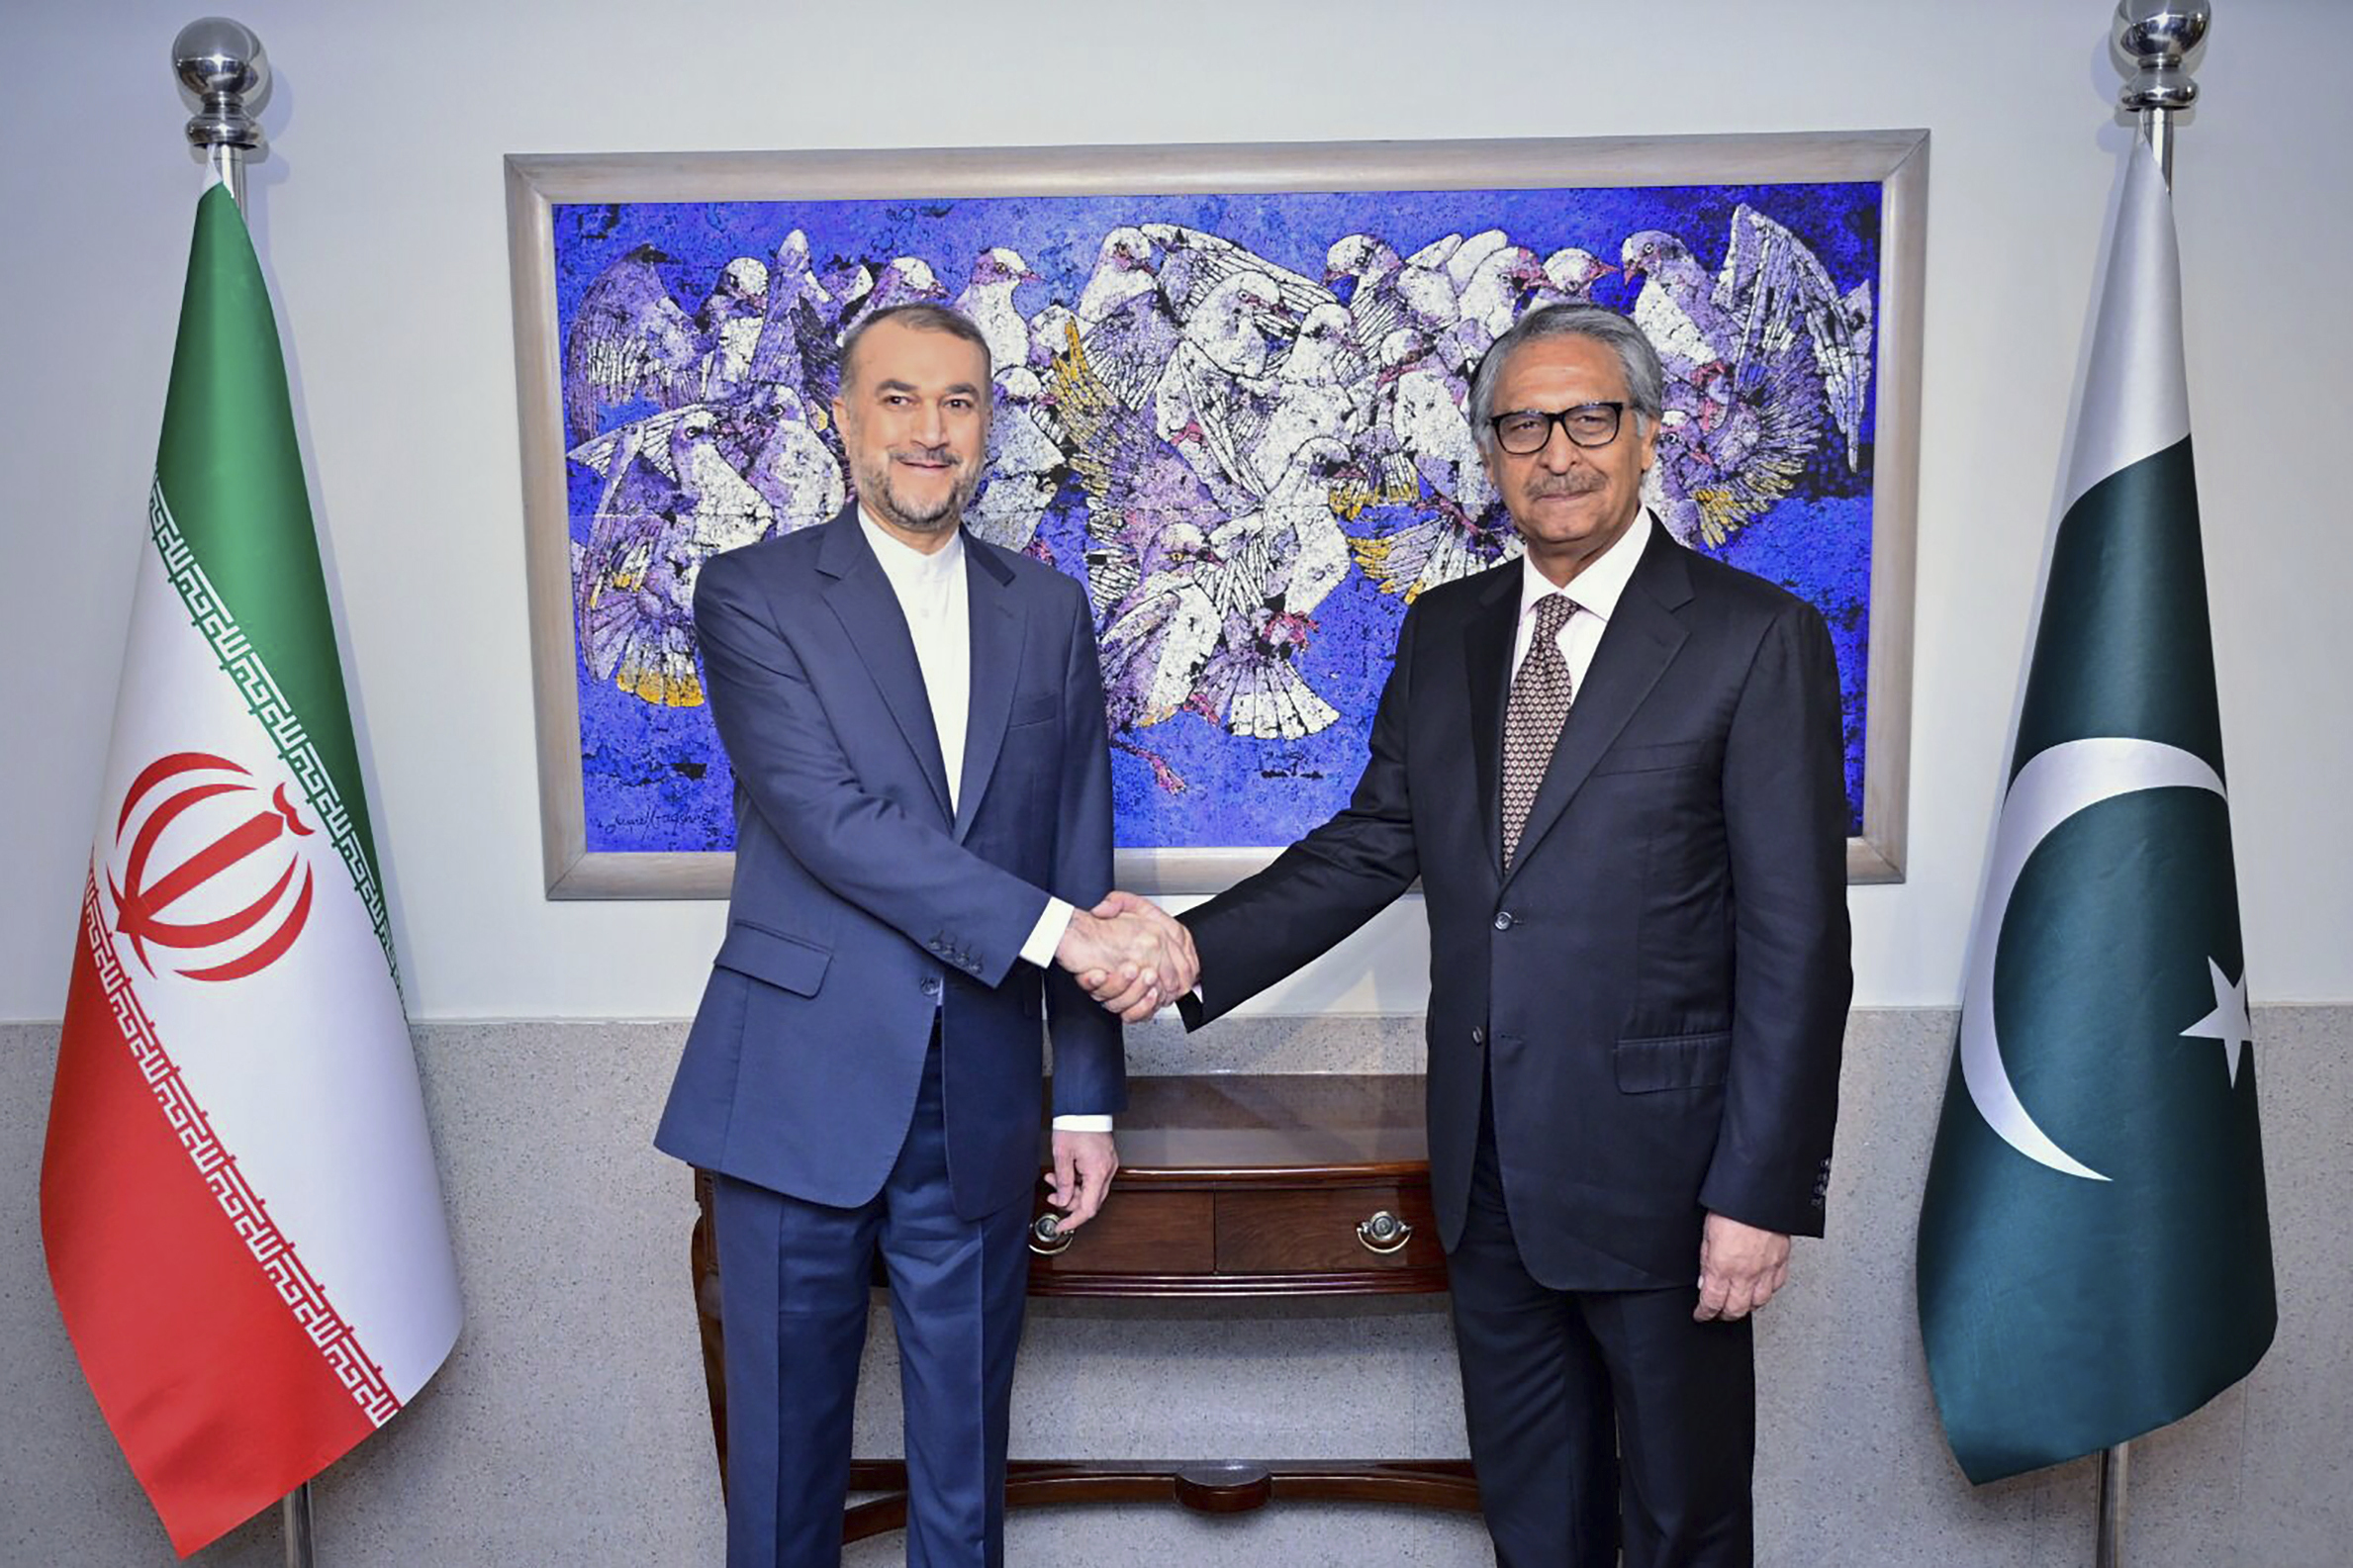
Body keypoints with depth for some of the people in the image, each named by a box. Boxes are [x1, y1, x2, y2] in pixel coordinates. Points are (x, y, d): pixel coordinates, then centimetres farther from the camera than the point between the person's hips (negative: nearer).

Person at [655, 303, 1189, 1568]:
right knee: (785, 1452, 12)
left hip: (980, 1108, 3)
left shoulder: (1049, 610, 9)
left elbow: (1079, 858, 9)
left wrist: (1086, 1095, 7)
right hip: (800, 1090, -2)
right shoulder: (752, 593, -2)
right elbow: (829, 817, -15)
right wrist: (1054, 929, -20)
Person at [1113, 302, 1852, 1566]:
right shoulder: (1442, 630, 7)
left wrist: (1762, 1191, -14)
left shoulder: (1754, 637, -9)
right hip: (1487, 1168, 5)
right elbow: (1371, 844, 7)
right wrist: (1195, 948, -7)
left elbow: (1796, 939, -12)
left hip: (1656, 1167, -4)